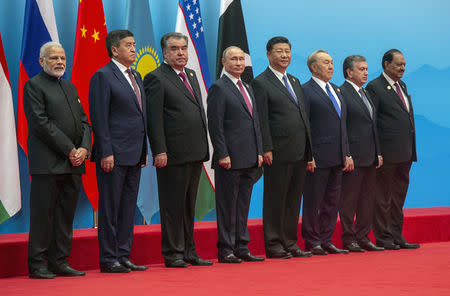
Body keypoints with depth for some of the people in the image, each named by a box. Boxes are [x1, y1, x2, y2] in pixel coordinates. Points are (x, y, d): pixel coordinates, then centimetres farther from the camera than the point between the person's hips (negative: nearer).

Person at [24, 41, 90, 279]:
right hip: (47, 163, -7)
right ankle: (37, 265, 2)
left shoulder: (70, 87, 20)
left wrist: (84, 148, -2)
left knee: (66, 215, 8)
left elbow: (83, 121, 16)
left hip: (73, 163, 7)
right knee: (42, 214, -4)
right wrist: (69, 150, -15)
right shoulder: (33, 86, -4)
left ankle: (59, 262, 14)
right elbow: (42, 124, -13)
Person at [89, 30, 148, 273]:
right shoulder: (103, 76, -8)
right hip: (114, 154, -8)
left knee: (128, 207, 11)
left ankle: (123, 256, 17)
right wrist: (106, 153, -18)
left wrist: (144, 150, 16)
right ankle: (108, 259, 3)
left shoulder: (136, 77, 17)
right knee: (110, 207, -2)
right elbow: (99, 118, -13)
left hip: (134, 153, 8)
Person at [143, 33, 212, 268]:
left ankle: (188, 251, 20)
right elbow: (154, 118, -12)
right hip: (173, 155, -8)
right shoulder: (156, 78, -7)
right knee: (172, 205, -1)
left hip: (195, 152, 8)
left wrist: (204, 147, 16)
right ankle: (172, 253, 6)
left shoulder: (191, 75, 17)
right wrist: (159, 151, -18)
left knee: (189, 205, 13)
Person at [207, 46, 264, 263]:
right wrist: (222, 154, -17)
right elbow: (215, 125, -12)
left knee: (243, 205, 11)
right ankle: (225, 250, 2)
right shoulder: (219, 88, -6)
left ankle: (242, 248, 16)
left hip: (249, 159, 8)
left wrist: (259, 152, 13)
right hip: (230, 159, -8)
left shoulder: (247, 89, 19)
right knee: (227, 205, -3)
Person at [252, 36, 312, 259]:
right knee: (275, 199, -2)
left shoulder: (295, 82, 19)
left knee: (294, 199, 10)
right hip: (279, 153, -7)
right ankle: (273, 245, 4)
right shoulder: (261, 83, -5)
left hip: (299, 152, 7)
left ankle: (290, 243, 17)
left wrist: (309, 152, 15)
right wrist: (266, 149, -17)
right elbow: (261, 120, -10)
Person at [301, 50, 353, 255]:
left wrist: (347, 154, 13)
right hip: (317, 158, -8)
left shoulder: (336, 90, 17)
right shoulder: (306, 91, -7)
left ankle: (326, 241, 17)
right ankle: (312, 242, 7)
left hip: (337, 158, 8)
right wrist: (308, 156, -17)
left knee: (332, 201, 11)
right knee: (313, 201, 0)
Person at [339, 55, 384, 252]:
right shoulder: (341, 93, -10)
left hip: (370, 157, 9)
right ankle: (348, 238, 4)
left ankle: (363, 237, 17)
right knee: (349, 198, -2)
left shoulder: (365, 93, 18)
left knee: (367, 199, 11)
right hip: (353, 158, -9)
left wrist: (378, 153, 15)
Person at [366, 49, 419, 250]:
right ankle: (383, 239, 6)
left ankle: (397, 237, 19)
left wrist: (411, 149, 14)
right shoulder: (375, 87, -9)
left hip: (405, 153, 8)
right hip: (387, 154, -8)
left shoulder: (402, 86, 16)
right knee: (383, 197, 1)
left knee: (398, 197, 13)